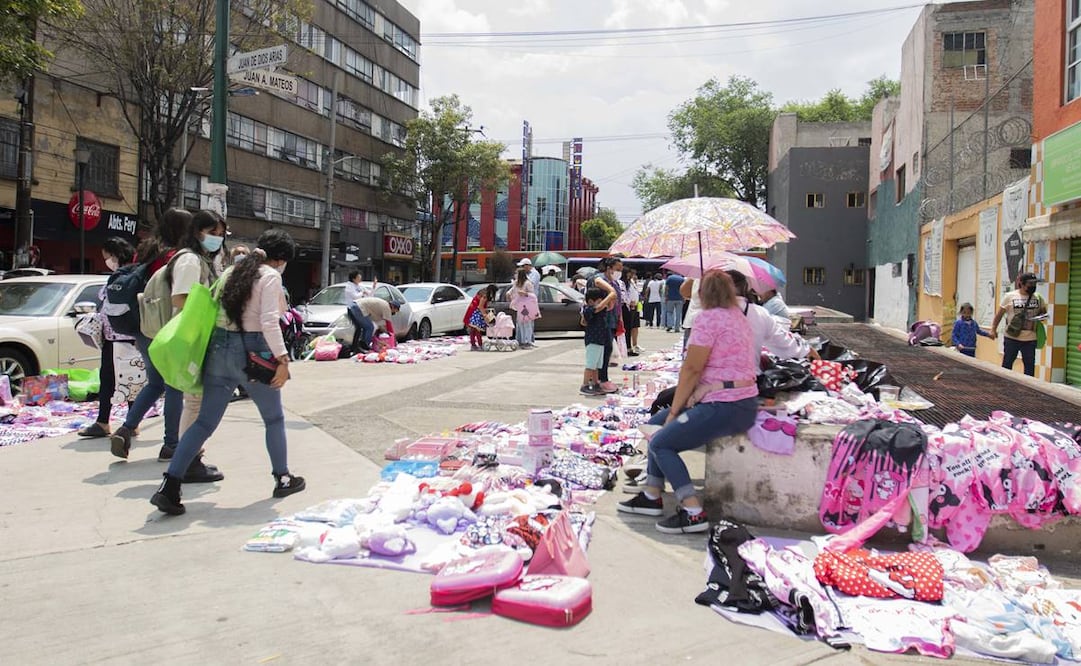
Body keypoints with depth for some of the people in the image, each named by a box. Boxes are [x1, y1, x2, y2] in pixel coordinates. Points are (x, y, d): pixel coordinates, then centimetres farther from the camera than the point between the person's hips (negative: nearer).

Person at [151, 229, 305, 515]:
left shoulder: (232, 272, 14)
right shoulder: (270, 276, -7)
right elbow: (269, 322, -19)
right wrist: (283, 359, -21)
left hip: (219, 347, 6)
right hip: (252, 352, -6)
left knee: (205, 422, 6)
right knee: (274, 418, 14)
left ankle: (168, 487, -1)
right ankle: (283, 479, 25)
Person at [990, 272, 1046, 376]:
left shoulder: (1038, 297, 4)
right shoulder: (1010, 296, -4)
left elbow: (1044, 311, 18)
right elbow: (999, 313, 1)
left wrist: (1041, 316, -5)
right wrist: (993, 329, -2)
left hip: (1030, 339, 2)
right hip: (1012, 337, -2)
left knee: (1030, 365, 7)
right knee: (1007, 363, 8)